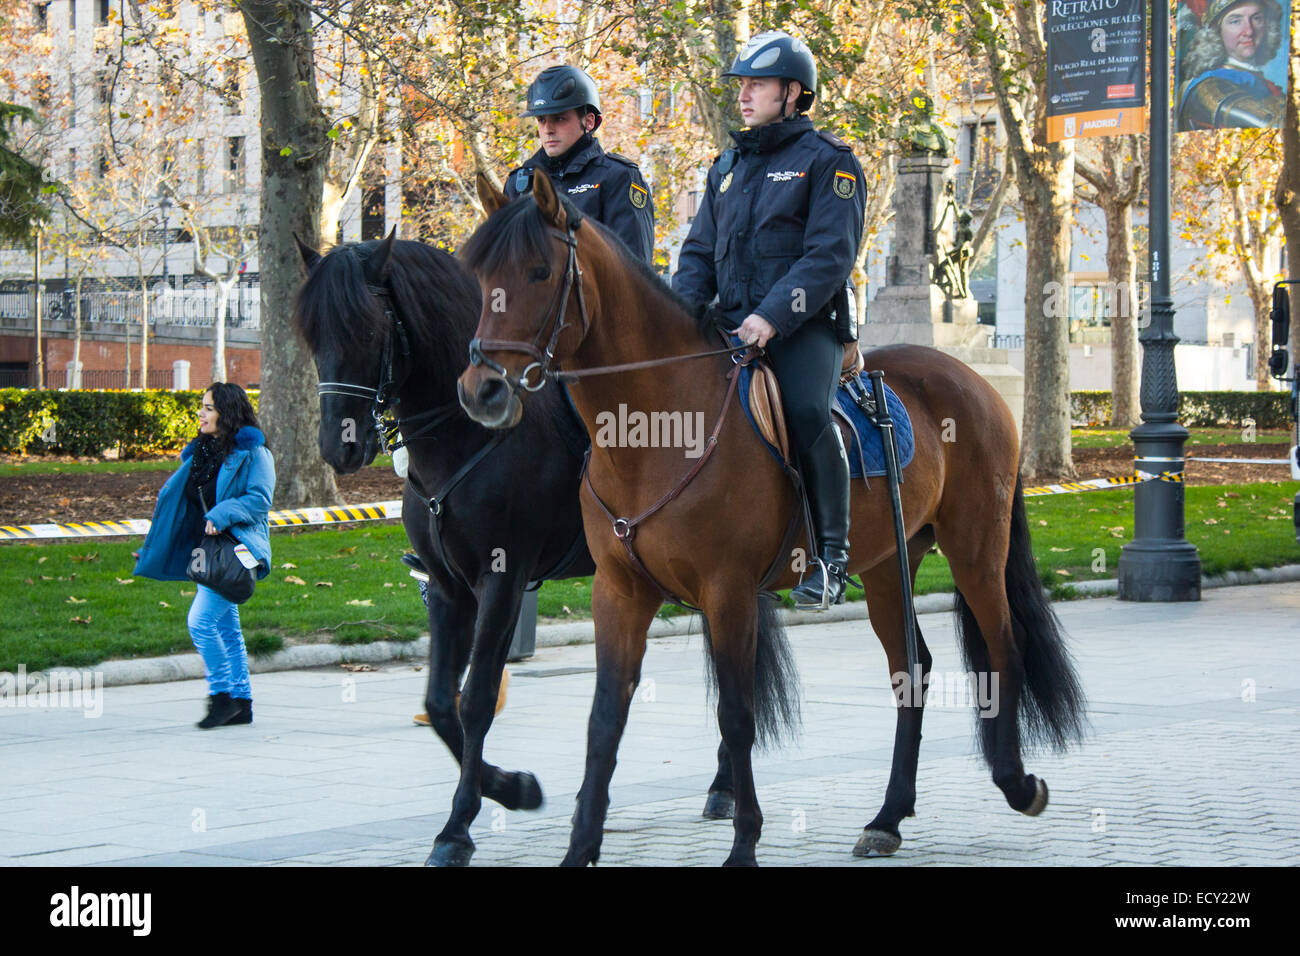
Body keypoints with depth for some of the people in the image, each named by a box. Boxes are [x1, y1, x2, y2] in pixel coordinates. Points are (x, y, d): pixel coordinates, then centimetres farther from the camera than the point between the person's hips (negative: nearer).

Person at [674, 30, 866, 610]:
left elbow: (830, 256, -11)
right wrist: (683, 312, 0)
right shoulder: (728, 167, 21)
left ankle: (832, 552, -21)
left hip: (804, 325, -6)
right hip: (731, 324, 6)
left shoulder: (827, 161, 0)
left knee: (806, 410, -31)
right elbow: (700, 251, 21)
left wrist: (772, 316, -22)